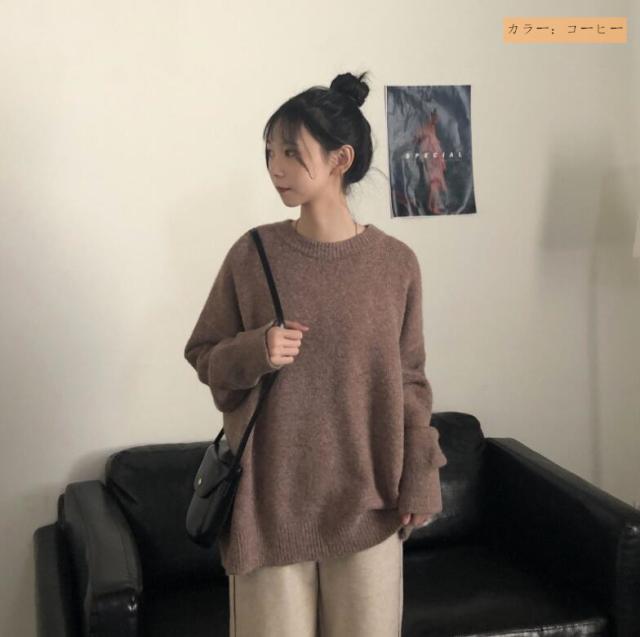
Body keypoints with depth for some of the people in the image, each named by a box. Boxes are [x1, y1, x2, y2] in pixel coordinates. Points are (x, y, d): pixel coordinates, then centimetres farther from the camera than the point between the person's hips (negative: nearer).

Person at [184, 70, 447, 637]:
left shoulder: (396, 262, -3)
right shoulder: (252, 253, -5)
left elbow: (408, 380, 4)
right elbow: (203, 355, 4)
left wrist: (419, 481, 2)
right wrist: (255, 351, -17)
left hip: (365, 496, 1)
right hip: (272, 495, 0)